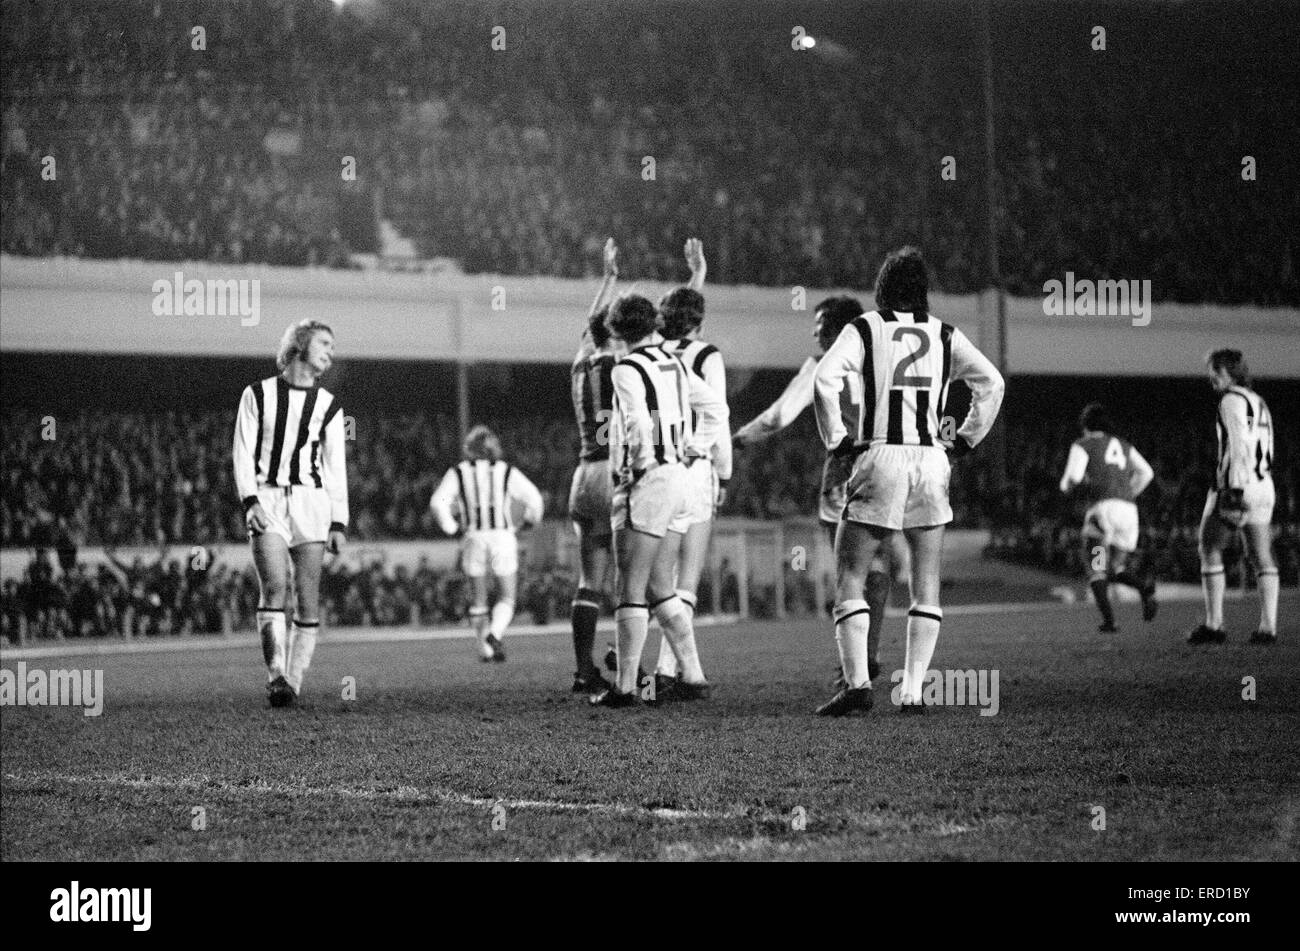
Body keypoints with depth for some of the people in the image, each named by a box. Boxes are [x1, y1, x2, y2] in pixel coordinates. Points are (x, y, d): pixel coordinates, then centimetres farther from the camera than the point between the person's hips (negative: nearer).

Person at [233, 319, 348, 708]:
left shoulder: (328, 406, 11)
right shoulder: (258, 394, 6)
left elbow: (335, 468, 11)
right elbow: (242, 453, 4)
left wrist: (339, 523, 4)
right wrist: (249, 500, -9)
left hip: (312, 501, 2)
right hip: (267, 500, -2)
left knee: (308, 598, -4)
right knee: (274, 586, -19)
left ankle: (293, 682, 1)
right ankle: (276, 674, -24)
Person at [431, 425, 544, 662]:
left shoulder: (458, 473, 4)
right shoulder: (506, 472, 4)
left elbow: (438, 502, -7)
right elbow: (533, 498, 0)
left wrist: (450, 527, 8)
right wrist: (529, 520, 19)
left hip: (474, 538, 1)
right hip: (503, 537, -1)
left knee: (478, 600, 15)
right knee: (506, 599, 6)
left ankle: (485, 649, 14)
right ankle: (495, 633, -21)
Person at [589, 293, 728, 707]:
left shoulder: (628, 370, -11)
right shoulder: (675, 364, 12)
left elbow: (639, 424, -24)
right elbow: (715, 407, 16)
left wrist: (638, 465, -11)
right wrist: (691, 451, 14)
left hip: (645, 485, -8)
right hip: (679, 482, 8)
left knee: (630, 590, -3)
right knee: (659, 588, 14)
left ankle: (625, 686, -3)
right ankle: (692, 677, 11)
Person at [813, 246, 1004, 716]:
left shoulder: (865, 330, 1)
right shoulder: (945, 336, 9)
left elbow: (826, 378, -14)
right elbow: (991, 383, 2)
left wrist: (837, 438, -4)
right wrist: (966, 439, 9)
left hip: (881, 458, -3)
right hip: (932, 462, 3)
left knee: (849, 578, 3)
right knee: (926, 585, 9)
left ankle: (857, 681, -11)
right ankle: (914, 690, 4)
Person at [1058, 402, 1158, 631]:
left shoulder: (1083, 446, 8)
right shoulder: (1124, 446, 25)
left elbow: (1073, 477, -4)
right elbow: (1146, 473, 16)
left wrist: (1066, 484, 18)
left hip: (1103, 508, -5)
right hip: (1129, 511, 5)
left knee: (1096, 570, 2)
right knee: (1116, 569, 13)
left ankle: (1108, 619, -18)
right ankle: (1144, 586, -19)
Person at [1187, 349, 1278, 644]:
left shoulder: (1232, 401, -8)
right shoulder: (1259, 403, 20)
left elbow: (1239, 445, -18)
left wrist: (1235, 489, -22)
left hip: (1237, 485, -8)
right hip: (1264, 486, 8)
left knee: (1210, 550, 2)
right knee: (1262, 557, 4)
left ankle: (1213, 624, -3)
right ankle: (1268, 627, -2)